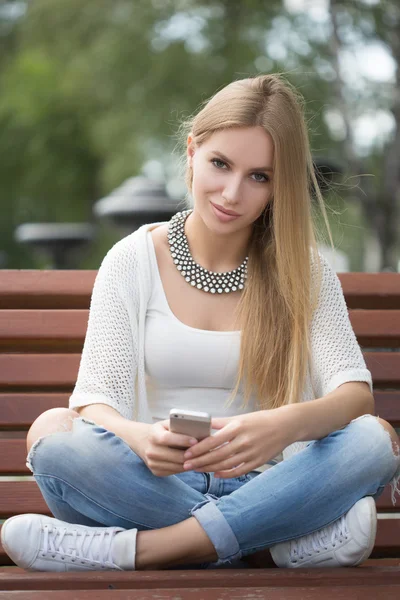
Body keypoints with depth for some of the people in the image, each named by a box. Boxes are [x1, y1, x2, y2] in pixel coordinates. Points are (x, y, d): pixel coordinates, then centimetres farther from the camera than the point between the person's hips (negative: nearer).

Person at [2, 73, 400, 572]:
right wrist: (138, 437, -33)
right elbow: (95, 398, -7)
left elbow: (356, 394, -8)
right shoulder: (133, 261, 2)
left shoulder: (305, 272, 5)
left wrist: (289, 424, -33)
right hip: (151, 486, 0)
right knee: (51, 430, -29)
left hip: (262, 483, 1)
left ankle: (129, 549, -27)